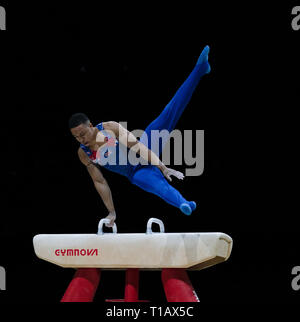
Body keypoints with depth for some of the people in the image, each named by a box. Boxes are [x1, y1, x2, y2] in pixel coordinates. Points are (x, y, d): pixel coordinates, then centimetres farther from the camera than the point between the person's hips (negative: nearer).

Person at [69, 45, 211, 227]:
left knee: (168, 115, -16)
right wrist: (111, 212, 3)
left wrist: (162, 166, -23)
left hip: (146, 151, -1)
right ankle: (184, 204, -65)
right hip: (136, 175, 1)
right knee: (160, 187, -36)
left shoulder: (110, 128, -11)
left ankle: (200, 69, -20)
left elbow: (136, 146, -16)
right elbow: (100, 183, 4)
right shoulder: (83, 154, -3)